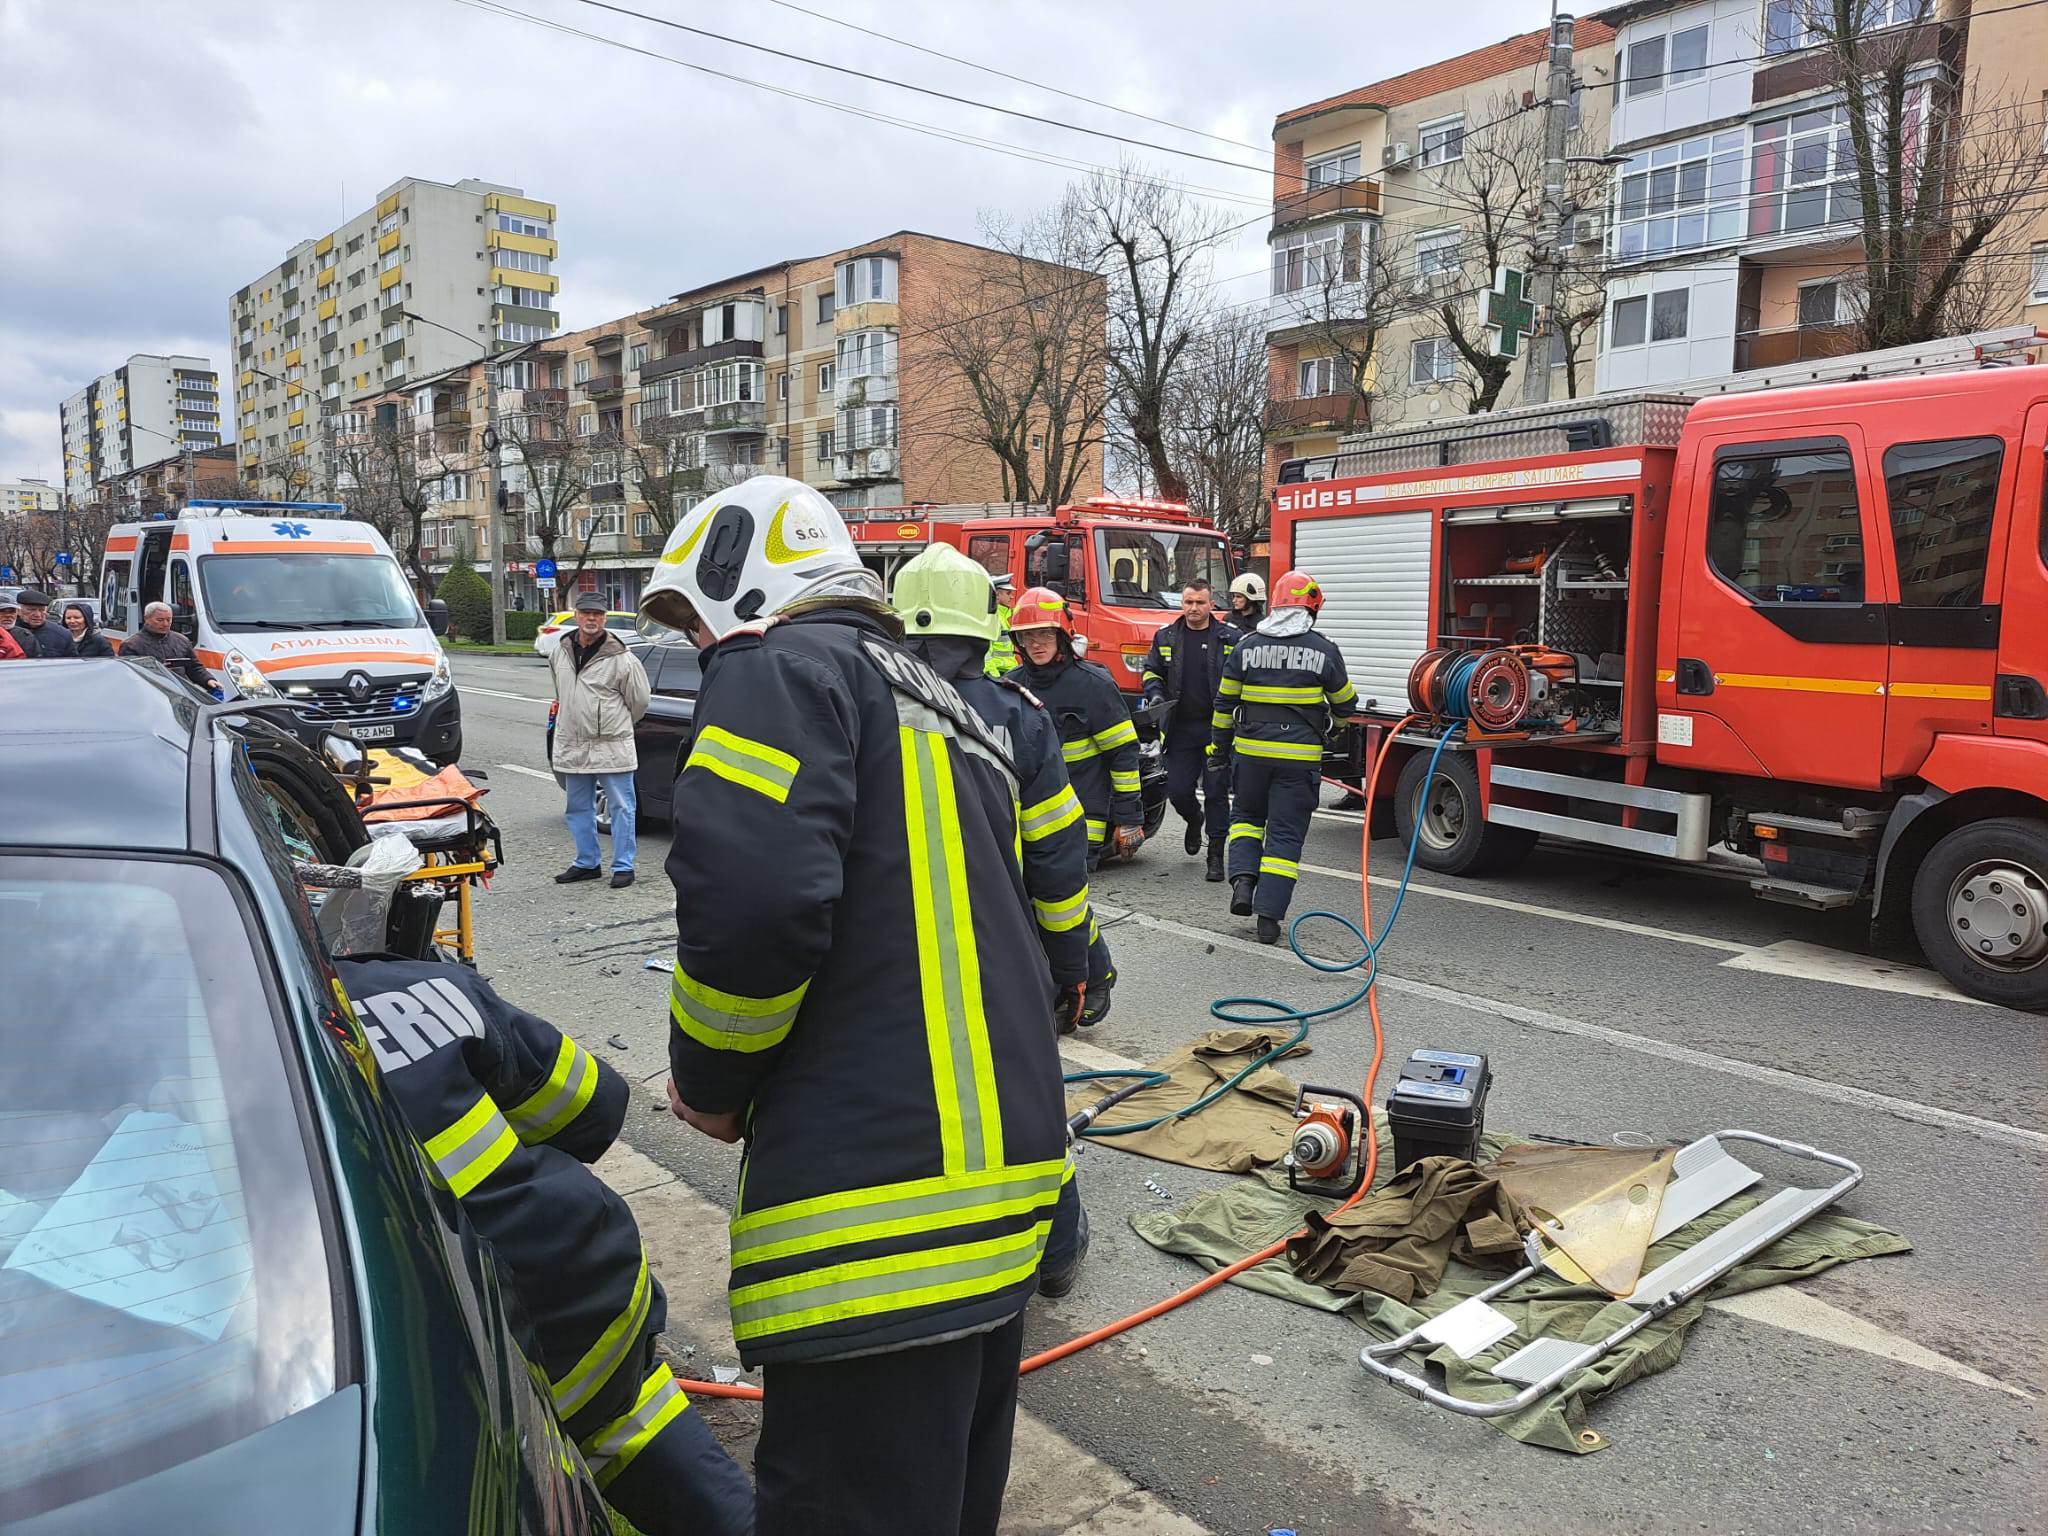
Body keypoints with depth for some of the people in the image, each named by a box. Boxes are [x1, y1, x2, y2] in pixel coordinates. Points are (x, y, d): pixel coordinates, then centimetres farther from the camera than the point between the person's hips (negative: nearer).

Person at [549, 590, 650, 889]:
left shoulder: (620, 658, -11)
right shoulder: (559, 653, 7)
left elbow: (639, 700, -2)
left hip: (612, 747, -6)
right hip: (572, 747, 6)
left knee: (621, 806, 0)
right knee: (579, 808, 14)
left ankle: (623, 866, 8)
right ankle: (586, 864, 27)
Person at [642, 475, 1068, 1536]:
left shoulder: (783, 666, -3)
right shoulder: (949, 709, 24)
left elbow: (749, 899, -21)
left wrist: (710, 1083, -2)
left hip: (878, 1192, -10)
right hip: (1006, 1169, 10)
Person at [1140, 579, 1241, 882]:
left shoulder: (1231, 638, 0)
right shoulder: (1166, 638, 8)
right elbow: (1151, 671, 19)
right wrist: (1155, 695, -1)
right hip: (1181, 729, 3)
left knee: (1216, 793, -1)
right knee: (1177, 790, 4)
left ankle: (1216, 855, 10)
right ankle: (1194, 819, 38)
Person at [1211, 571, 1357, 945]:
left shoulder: (1246, 646, 1)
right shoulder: (1323, 651, -4)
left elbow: (1225, 701, 7)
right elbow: (1344, 703, 8)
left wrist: (1221, 745, 19)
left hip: (1251, 751, 2)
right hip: (1300, 756, -2)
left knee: (1246, 815, 24)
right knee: (1286, 834, 4)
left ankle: (1243, 879, 2)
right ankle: (1269, 917, 2)